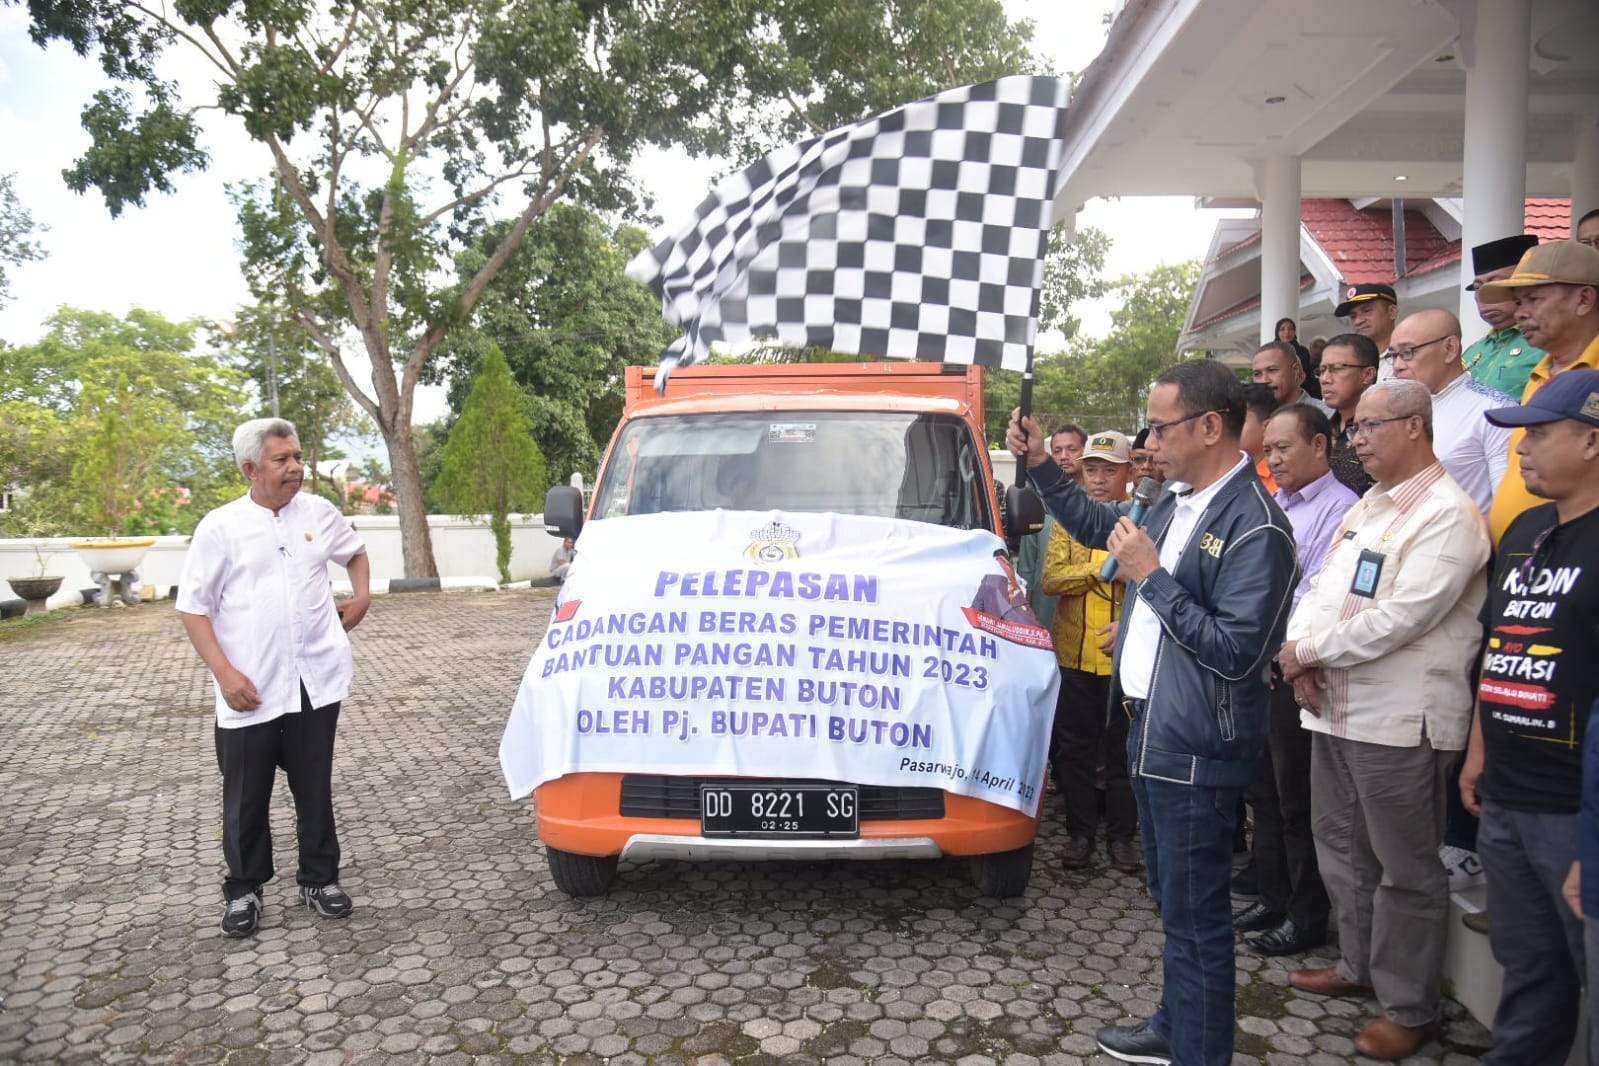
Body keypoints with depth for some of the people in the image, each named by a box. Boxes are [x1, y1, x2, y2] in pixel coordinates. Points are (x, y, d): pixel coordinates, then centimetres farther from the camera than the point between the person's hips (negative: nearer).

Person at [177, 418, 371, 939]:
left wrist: (362, 596, 8)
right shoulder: (220, 526, -6)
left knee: (315, 789, 13)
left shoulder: (319, 512, 4)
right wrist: (223, 672, -12)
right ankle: (244, 890, 27)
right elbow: (193, 606, -4)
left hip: (315, 681, 3)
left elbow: (356, 553, 25)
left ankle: (320, 880, 27)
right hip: (249, 690, -2)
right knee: (247, 797, 9)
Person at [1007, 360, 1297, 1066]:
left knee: (1195, 915, 3)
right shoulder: (1175, 501, 7)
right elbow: (1098, 526, 25)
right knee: (1171, 900, 23)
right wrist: (1039, 465, 16)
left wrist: (1151, 577, -20)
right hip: (1150, 731, 9)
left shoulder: (1255, 526, -19)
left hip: (1197, 753, -9)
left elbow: (1236, 652, -24)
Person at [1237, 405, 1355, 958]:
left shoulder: (1339, 509, -13)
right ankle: (1271, 898, 31)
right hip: (1256, 671, 8)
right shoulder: (1271, 506, 14)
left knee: (1298, 802, 4)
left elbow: (1314, 601, -18)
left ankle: (1306, 917, 19)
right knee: (1263, 792, 17)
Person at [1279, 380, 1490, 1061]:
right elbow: (1320, 590, 13)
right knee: (1339, 846, 19)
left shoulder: (1447, 514, -13)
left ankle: (1410, 1007, 20)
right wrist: (1300, 651, -6)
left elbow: (1400, 619, -22)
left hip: (1401, 721, -8)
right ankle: (1359, 965, 37)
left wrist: (1310, 652, -13)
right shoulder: (1365, 508, 15)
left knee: (1405, 870, 5)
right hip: (1335, 708, 9)